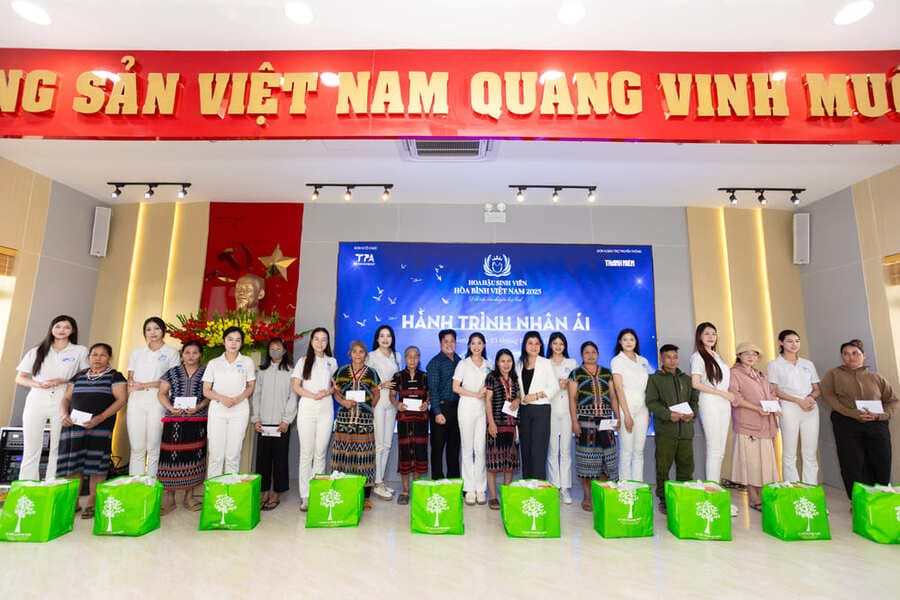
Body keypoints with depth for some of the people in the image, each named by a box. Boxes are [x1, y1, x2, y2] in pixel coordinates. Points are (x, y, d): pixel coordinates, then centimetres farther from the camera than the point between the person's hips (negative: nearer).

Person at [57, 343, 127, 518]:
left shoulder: (115, 376, 5)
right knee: (73, 462, 2)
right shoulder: (79, 376, 20)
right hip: (75, 424, 4)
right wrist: (65, 414, -1)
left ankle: (92, 503, -1)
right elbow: (66, 398, 20)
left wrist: (100, 418, -16)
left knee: (96, 463, -8)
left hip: (100, 425, -4)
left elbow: (121, 399, -5)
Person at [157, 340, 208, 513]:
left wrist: (198, 407, -12)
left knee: (193, 456, 3)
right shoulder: (172, 372, 11)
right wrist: (171, 408, -8)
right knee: (172, 455, -3)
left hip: (198, 420, 0)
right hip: (174, 421, 1)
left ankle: (189, 496, 16)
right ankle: (169, 498, 10)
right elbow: (162, 393, 8)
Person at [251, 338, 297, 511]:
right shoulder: (262, 371, 13)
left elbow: (293, 397, -1)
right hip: (263, 423, 3)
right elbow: (256, 395, 11)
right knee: (263, 457, 5)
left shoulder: (290, 371, 3)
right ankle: (264, 493, 16)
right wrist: (255, 419, 2)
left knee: (280, 458, 1)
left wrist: (286, 420, -8)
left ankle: (275, 494, 11)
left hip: (281, 423, -3)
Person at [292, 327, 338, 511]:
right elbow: (296, 387, 3)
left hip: (326, 410, 1)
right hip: (307, 408, -1)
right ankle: (305, 496, 7)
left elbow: (336, 384, 14)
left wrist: (328, 391, -8)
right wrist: (312, 395, -12)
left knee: (321, 453, 2)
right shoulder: (303, 361, 7)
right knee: (306, 453, 0)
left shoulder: (331, 362, 12)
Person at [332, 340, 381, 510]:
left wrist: (369, 408, 2)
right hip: (344, 417, 1)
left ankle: (366, 496, 8)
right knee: (344, 453, -1)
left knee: (364, 454, -2)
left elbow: (376, 395, 14)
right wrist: (344, 402, -6)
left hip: (365, 419, -1)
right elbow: (336, 392, 12)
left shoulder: (371, 373, 8)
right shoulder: (342, 371, 10)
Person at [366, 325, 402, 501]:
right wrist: (382, 385, -15)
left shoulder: (396, 356, 14)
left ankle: (380, 481, 19)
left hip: (391, 403, 5)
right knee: (378, 444, -6)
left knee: (387, 444, 8)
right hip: (377, 402, -5)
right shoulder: (371, 356, -1)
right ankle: (377, 484, 3)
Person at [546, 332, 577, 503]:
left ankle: (565, 488, 6)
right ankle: (554, 486, 9)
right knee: (552, 449, 0)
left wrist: (568, 384, -7)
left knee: (566, 449, 0)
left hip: (567, 409, 1)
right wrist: (557, 385, -10)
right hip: (550, 409, -1)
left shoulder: (572, 363, 14)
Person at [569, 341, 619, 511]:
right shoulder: (576, 374, 4)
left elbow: (613, 397, 14)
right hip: (585, 420, -3)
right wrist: (574, 421, -8)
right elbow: (572, 399, -1)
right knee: (586, 457, -1)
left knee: (605, 457, 2)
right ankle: (587, 497, 10)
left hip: (605, 419, 3)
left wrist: (617, 417, 4)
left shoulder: (606, 373, 14)